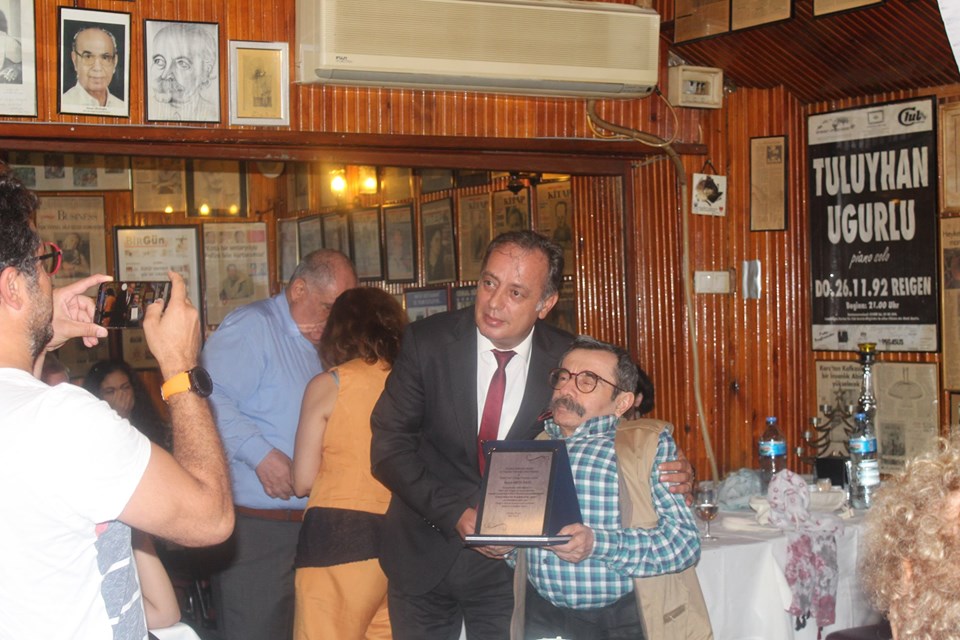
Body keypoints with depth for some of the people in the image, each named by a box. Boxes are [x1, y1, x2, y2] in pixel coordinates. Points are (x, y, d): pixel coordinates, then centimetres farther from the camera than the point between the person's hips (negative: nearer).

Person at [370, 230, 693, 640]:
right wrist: (455, 513, -21)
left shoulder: (565, 360, -9)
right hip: (425, 554, 0)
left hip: (510, 560, 0)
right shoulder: (427, 342, -11)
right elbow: (389, 445, -9)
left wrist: (667, 476, -15)